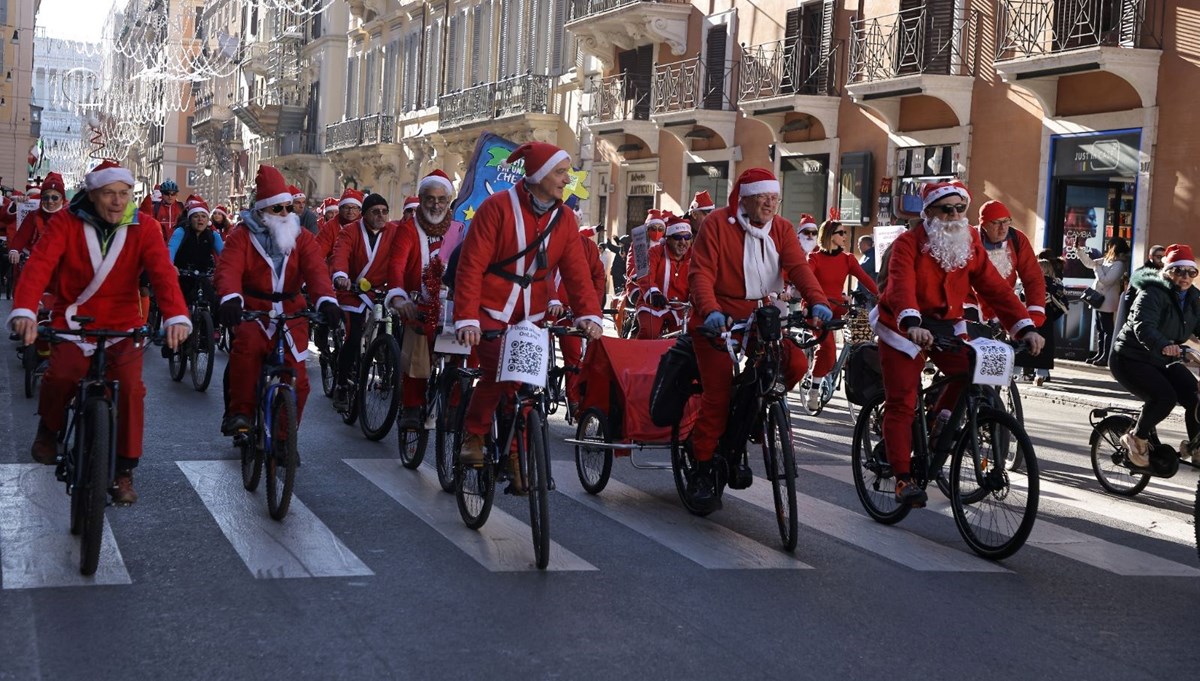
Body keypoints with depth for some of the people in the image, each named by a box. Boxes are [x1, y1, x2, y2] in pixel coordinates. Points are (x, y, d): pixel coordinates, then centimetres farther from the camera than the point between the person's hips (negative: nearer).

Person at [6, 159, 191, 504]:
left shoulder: (144, 228, -8)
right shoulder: (68, 223, -9)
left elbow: (163, 271, -23)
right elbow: (40, 263, -22)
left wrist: (176, 316, -42)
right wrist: (24, 311, -41)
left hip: (123, 325, 1)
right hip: (73, 321, 0)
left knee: (130, 387, -19)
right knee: (60, 377, -24)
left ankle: (124, 471, 0)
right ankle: (49, 429, 12)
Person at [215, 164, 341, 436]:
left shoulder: (302, 238, 4)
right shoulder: (243, 236, -2)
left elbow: (316, 269, -13)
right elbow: (228, 269, -19)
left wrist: (326, 299, -35)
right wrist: (230, 298, -42)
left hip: (291, 313, 2)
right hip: (253, 310, -2)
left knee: (297, 378, -4)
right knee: (247, 346, -35)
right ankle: (240, 412, -22)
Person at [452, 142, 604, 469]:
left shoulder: (564, 218, 2)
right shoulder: (498, 207, -14)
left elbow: (576, 271, -3)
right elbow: (471, 265, -18)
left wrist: (589, 314, -18)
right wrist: (467, 318, -26)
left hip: (531, 316, 5)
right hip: (491, 310, -5)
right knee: (496, 373, -20)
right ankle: (473, 437, 3)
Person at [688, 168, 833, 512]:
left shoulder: (782, 229, 4)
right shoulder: (717, 223, -9)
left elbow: (799, 267, -10)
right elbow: (701, 273, -18)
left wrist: (818, 302, -29)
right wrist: (711, 311, -36)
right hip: (718, 321, -4)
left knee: (796, 364, -15)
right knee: (718, 391, -11)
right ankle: (701, 471, 5)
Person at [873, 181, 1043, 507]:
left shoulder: (970, 244, -2)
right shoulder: (908, 243, -17)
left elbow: (995, 287, -7)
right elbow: (902, 286, -34)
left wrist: (1025, 327, -18)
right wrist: (912, 324, -52)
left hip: (946, 326, 5)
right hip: (904, 329, -5)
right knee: (901, 403, -7)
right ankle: (904, 479, -3)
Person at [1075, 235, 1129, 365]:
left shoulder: (1118, 264, -16)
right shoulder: (1106, 260, 12)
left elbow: (1105, 280, -23)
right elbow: (1089, 263, 23)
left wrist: (1097, 266, -15)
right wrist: (1079, 249, 16)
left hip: (1107, 302, -10)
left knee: (1107, 329, -6)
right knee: (1099, 329, 13)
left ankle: (1106, 356, -5)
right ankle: (1099, 354, 18)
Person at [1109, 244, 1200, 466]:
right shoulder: (1152, 294, -21)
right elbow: (1143, 325, -37)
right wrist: (1163, 345, -57)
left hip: (1163, 361, 7)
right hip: (1131, 360, -7)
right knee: (1164, 397, -28)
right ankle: (1137, 438, -4)